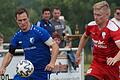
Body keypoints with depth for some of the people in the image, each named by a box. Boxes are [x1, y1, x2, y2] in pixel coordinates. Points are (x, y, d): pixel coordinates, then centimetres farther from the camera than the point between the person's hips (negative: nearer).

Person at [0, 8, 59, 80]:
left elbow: (55, 46, -13)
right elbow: (10, 54, 13)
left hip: (42, 71, -4)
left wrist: (52, 63, -26)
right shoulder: (17, 36, 4)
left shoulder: (39, 31, -12)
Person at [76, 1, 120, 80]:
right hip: (96, 63, 4)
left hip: (111, 65, -4)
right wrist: (78, 54, 23)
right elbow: (85, 37, 20)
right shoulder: (91, 26, -5)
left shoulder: (113, 29, -24)